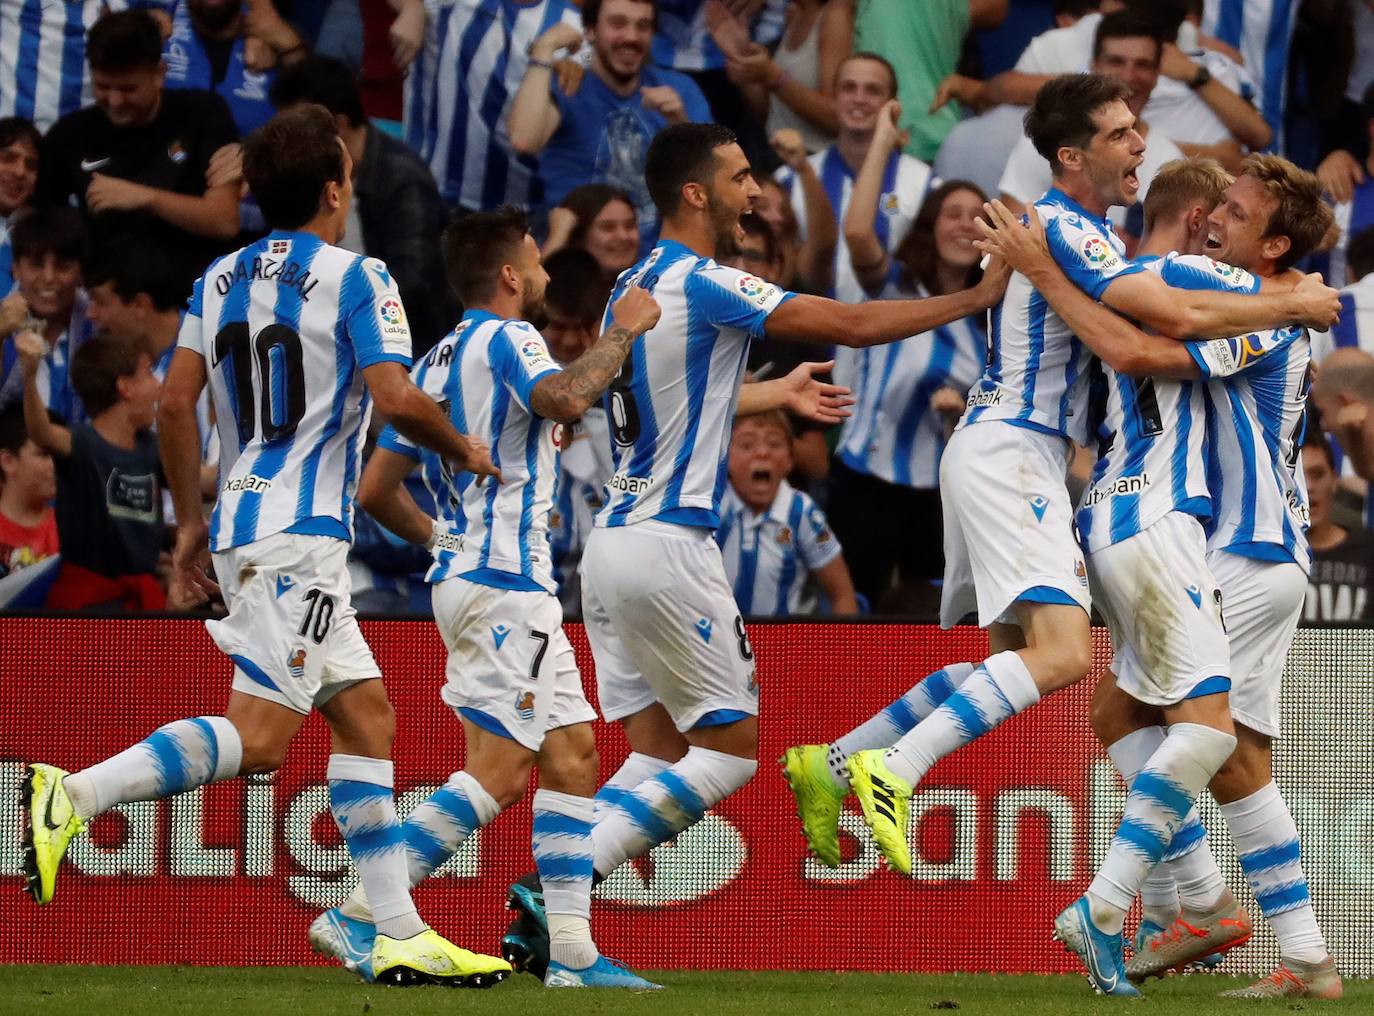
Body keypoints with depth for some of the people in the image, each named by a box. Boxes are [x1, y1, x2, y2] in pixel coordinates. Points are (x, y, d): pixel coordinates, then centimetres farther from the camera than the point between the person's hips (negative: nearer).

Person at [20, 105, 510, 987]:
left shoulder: (220, 280, 14)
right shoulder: (356, 279, -6)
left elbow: (174, 401, 10)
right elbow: (397, 400, -15)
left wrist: (191, 525, 17)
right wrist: (465, 451, 4)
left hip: (243, 523, 9)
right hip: (299, 532, -9)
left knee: (366, 717, 11)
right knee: (260, 734, -15)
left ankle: (401, 935, 8)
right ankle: (74, 796, -26)